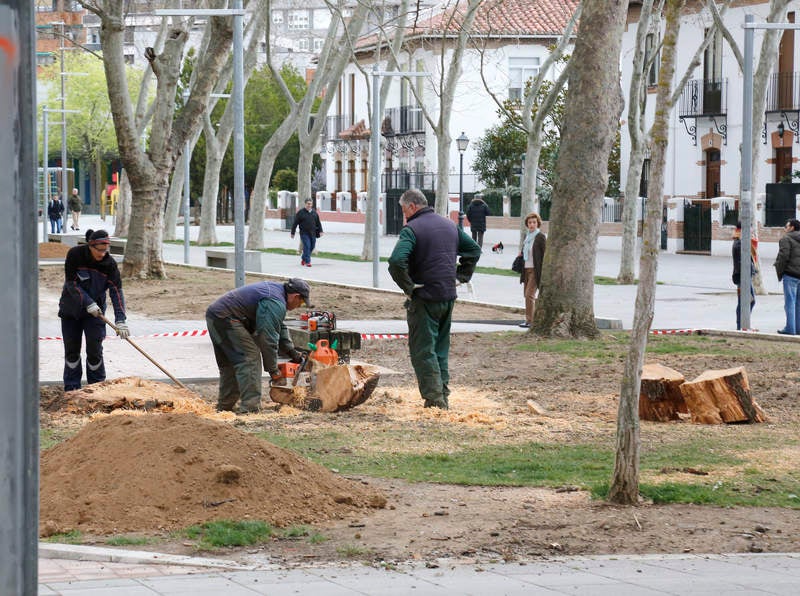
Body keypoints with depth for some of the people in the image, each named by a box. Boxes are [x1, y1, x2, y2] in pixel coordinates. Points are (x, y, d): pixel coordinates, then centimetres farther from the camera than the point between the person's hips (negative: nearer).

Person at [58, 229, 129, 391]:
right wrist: (88, 303, -26)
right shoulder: (75, 254, -18)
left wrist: (120, 320, -26)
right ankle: (71, 387, 15)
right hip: (70, 309, 0)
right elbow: (71, 283, -17)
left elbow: (116, 291, -17)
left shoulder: (109, 263, -15)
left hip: (94, 310, 0)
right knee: (72, 349, 5)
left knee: (94, 349, -6)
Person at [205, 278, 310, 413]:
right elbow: (268, 339, -16)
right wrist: (274, 371, -8)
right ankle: (250, 407, -19)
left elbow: (280, 327, 23)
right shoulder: (276, 304, -15)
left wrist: (291, 351, 18)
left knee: (229, 363, 17)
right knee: (249, 358, -12)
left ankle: (224, 406, 21)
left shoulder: (276, 288, 16)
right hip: (226, 318, -11)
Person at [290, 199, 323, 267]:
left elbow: (318, 223, 15)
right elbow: (295, 223, -2)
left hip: (312, 233, 5)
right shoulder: (300, 212, -3)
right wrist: (292, 233, -3)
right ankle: (307, 262, -8)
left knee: (312, 247, 9)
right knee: (307, 246, -13)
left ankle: (303, 258, 30)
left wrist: (320, 231, 5)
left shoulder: (314, 213, 10)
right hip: (304, 233, -5)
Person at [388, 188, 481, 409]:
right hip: (449, 297, 7)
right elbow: (474, 249, 21)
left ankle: (434, 398, -9)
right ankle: (443, 395, 17)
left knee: (423, 351, -2)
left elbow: (397, 261, -27)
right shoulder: (450, 225, 11)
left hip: (424, 298, -7)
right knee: (441, 349, 17)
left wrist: (408, 287, -16)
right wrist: (462, 275, 17)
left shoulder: (411, 230, -13)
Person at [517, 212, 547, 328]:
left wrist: (543, 272, -14)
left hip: (535, 270, -8)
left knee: (529, 294, -11)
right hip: (526, 269, 8)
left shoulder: (541, 237, -10)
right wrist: (521, 253, 2)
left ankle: (529, 320, -7)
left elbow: (545, 254, -11)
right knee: (526, 294, 11)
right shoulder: (527, 236, 11)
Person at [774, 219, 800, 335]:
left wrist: (779, 273, -5)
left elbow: (783, 256, -13)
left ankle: (790, 328, -8)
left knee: (790, 302, -5)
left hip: (790, 274, -7)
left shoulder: (786, 238, -6)